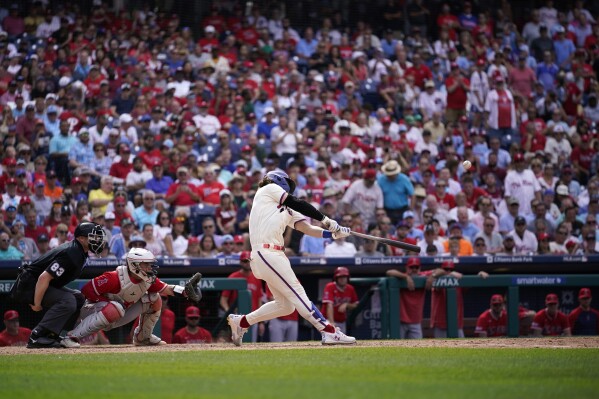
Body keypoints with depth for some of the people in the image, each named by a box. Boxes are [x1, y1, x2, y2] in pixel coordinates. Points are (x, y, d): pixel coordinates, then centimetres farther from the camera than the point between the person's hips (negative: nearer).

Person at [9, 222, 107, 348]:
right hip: (27, 285, -10)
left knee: (78, 298, 8)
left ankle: (50, 335, 5)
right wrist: (36, 304, -24)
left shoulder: (80, 252, 6)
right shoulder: (71, 254, -26)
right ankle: (37, 337, -23)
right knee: (68, 301, -25)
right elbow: (44, 277, -31)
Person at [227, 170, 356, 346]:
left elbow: (307, 229, 16)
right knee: (297, 293, -13)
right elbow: (296, 203, -3)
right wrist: (325, 219, -2)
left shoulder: (287, 210, 26)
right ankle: (329, 332, -18)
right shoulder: (269, 189, 7)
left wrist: (333, 233, 2)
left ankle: (241, 322, 22)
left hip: (277, 254, 9)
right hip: (266, 252, -9)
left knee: (285, 305, 11)